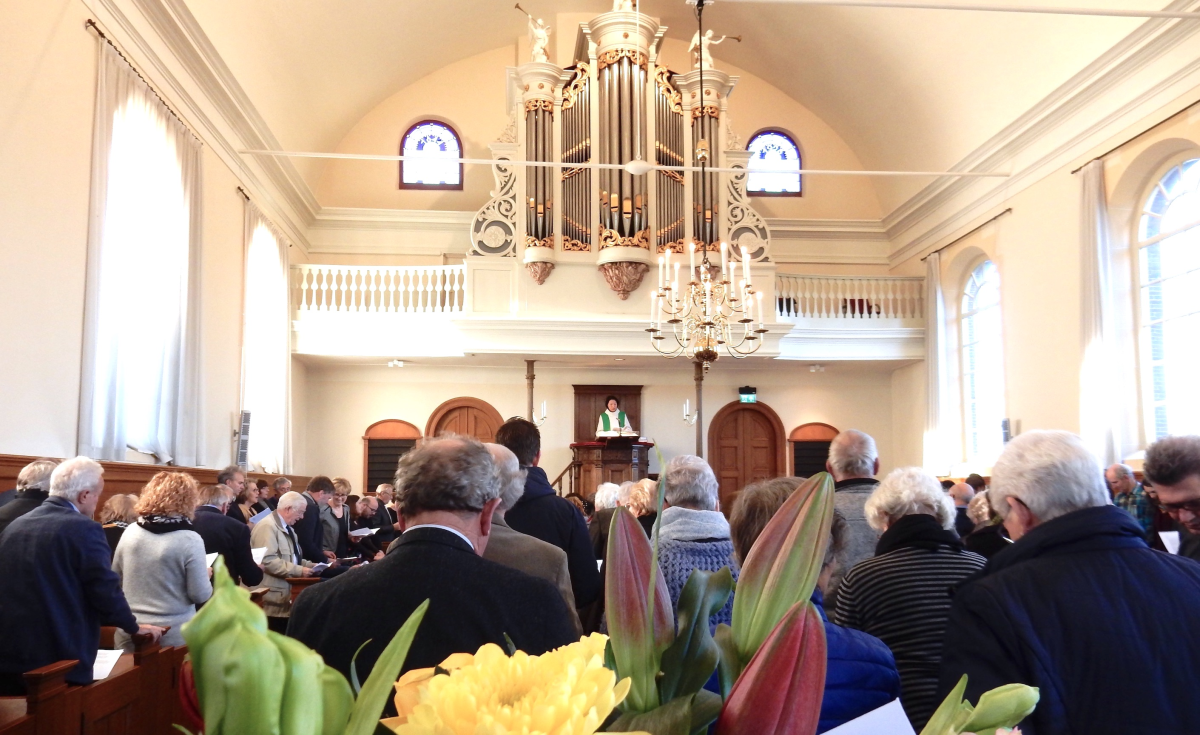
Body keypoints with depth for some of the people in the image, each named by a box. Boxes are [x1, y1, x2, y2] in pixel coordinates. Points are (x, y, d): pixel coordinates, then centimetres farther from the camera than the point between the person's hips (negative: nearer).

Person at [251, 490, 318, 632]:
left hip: (286, 594, 10)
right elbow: (267, 561, -24)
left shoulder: (287, 528, 19)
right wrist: (299, 571, -21)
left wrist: (310, 565, 8)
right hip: (273, 597, -10)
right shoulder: (267, 526, -14)